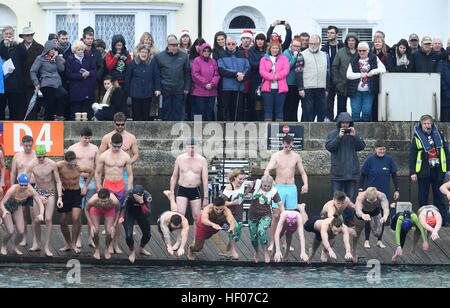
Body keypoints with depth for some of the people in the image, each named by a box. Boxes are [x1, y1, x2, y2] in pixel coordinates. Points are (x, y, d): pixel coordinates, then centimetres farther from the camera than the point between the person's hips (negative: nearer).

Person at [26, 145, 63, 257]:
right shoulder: (31, 165, -14)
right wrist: (38, 196, -14)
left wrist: (59, 197, -16)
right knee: (35, 218, -1)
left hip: (51, 193, -2)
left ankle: (47, 247, -7)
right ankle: (36, 244, 13)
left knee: (48, 219, -10)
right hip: (38, 192, 2)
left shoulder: (52, 164, -16)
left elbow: (58, 181, -8)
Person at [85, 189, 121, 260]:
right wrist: (91, 225, -19)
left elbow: (118, 211, -16)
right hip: (96, 209, 0)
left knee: (109, 232, -10)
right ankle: (97, 249, 19)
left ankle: (107, 249, 21)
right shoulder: (93, 200, -41)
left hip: (109, 210, 0)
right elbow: (86, 210, -16)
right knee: (95, 231, -11)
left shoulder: (114, 201, -42)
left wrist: (114, 226, -17)